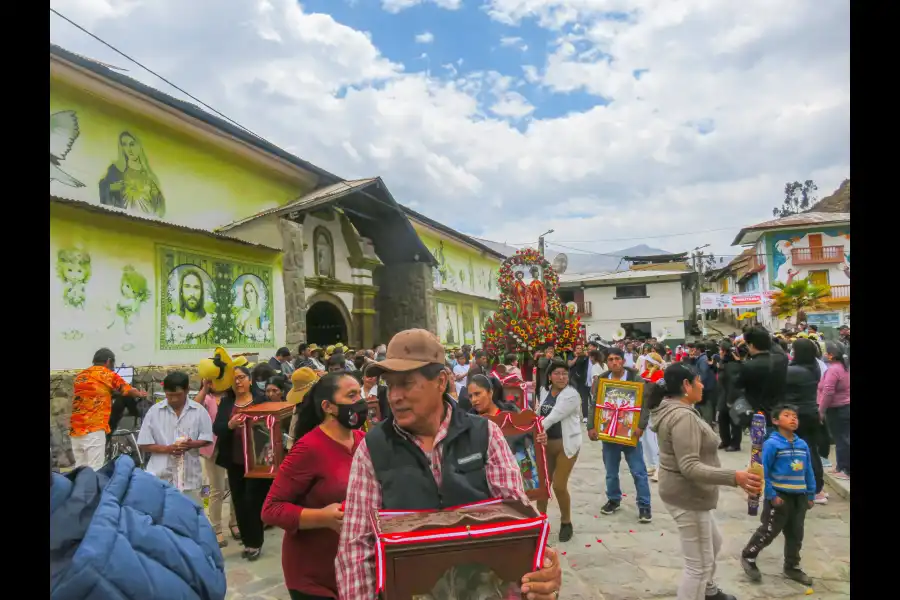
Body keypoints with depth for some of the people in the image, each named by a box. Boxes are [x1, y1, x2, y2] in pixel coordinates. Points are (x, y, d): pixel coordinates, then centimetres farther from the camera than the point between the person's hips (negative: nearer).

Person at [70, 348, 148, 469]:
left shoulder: (80, 376, 18)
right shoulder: (109, 375, 2)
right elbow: (129, 391, 12)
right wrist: (141, 394, 33)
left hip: (75, 430, 6)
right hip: (93, 430, -6)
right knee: (94, 471, -6)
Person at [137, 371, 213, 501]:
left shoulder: (199, 411, 0)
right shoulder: (154, 411, -1)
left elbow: (207, 439, 3)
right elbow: (143, 444, 0)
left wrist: (192, 444, -18)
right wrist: (167, 449, -16)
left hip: (189, 476, 1)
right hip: (161, 476, 0)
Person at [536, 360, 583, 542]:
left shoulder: (572, 395, -16)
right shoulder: (544, 391, 5)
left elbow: (555, 416, -26)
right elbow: (540, 415, -1)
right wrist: (541, 433, -20)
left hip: (566, 444, -6)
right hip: (546, 443, 6)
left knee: (559, 485, -5)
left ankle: (566, 523, 18)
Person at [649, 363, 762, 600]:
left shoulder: (674, 410, 7)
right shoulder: (683, 416, -26)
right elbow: (690, 467, -31)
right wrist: (734, 477, -35)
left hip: (688, 494, 11)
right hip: (687, 496, -11)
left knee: (713, 543, 29)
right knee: (699, 564, -2)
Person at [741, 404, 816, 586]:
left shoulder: (802, 445, 2)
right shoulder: (771, 444, -17)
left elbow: (809, 472, 9)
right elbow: (764, 473, -15)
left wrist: (811, 495, 9)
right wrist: (771, 496, -16)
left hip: (799, 496, 6)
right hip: (779, 496, -6)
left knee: (796, 534, 17)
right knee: (769, 531, 2)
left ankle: (792, 567, 34)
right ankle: (748, 557, 21)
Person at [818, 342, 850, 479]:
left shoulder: (833, 369, -19)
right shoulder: (844, 367, 10)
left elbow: (828, 392, -23)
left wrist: (822, 410, -14)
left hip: (837, 409, -9)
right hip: (845, 407, 9)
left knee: (841, 439, -2)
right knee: (843, 438, 14)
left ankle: (846, 470, 3)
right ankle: (842, 466, 22)